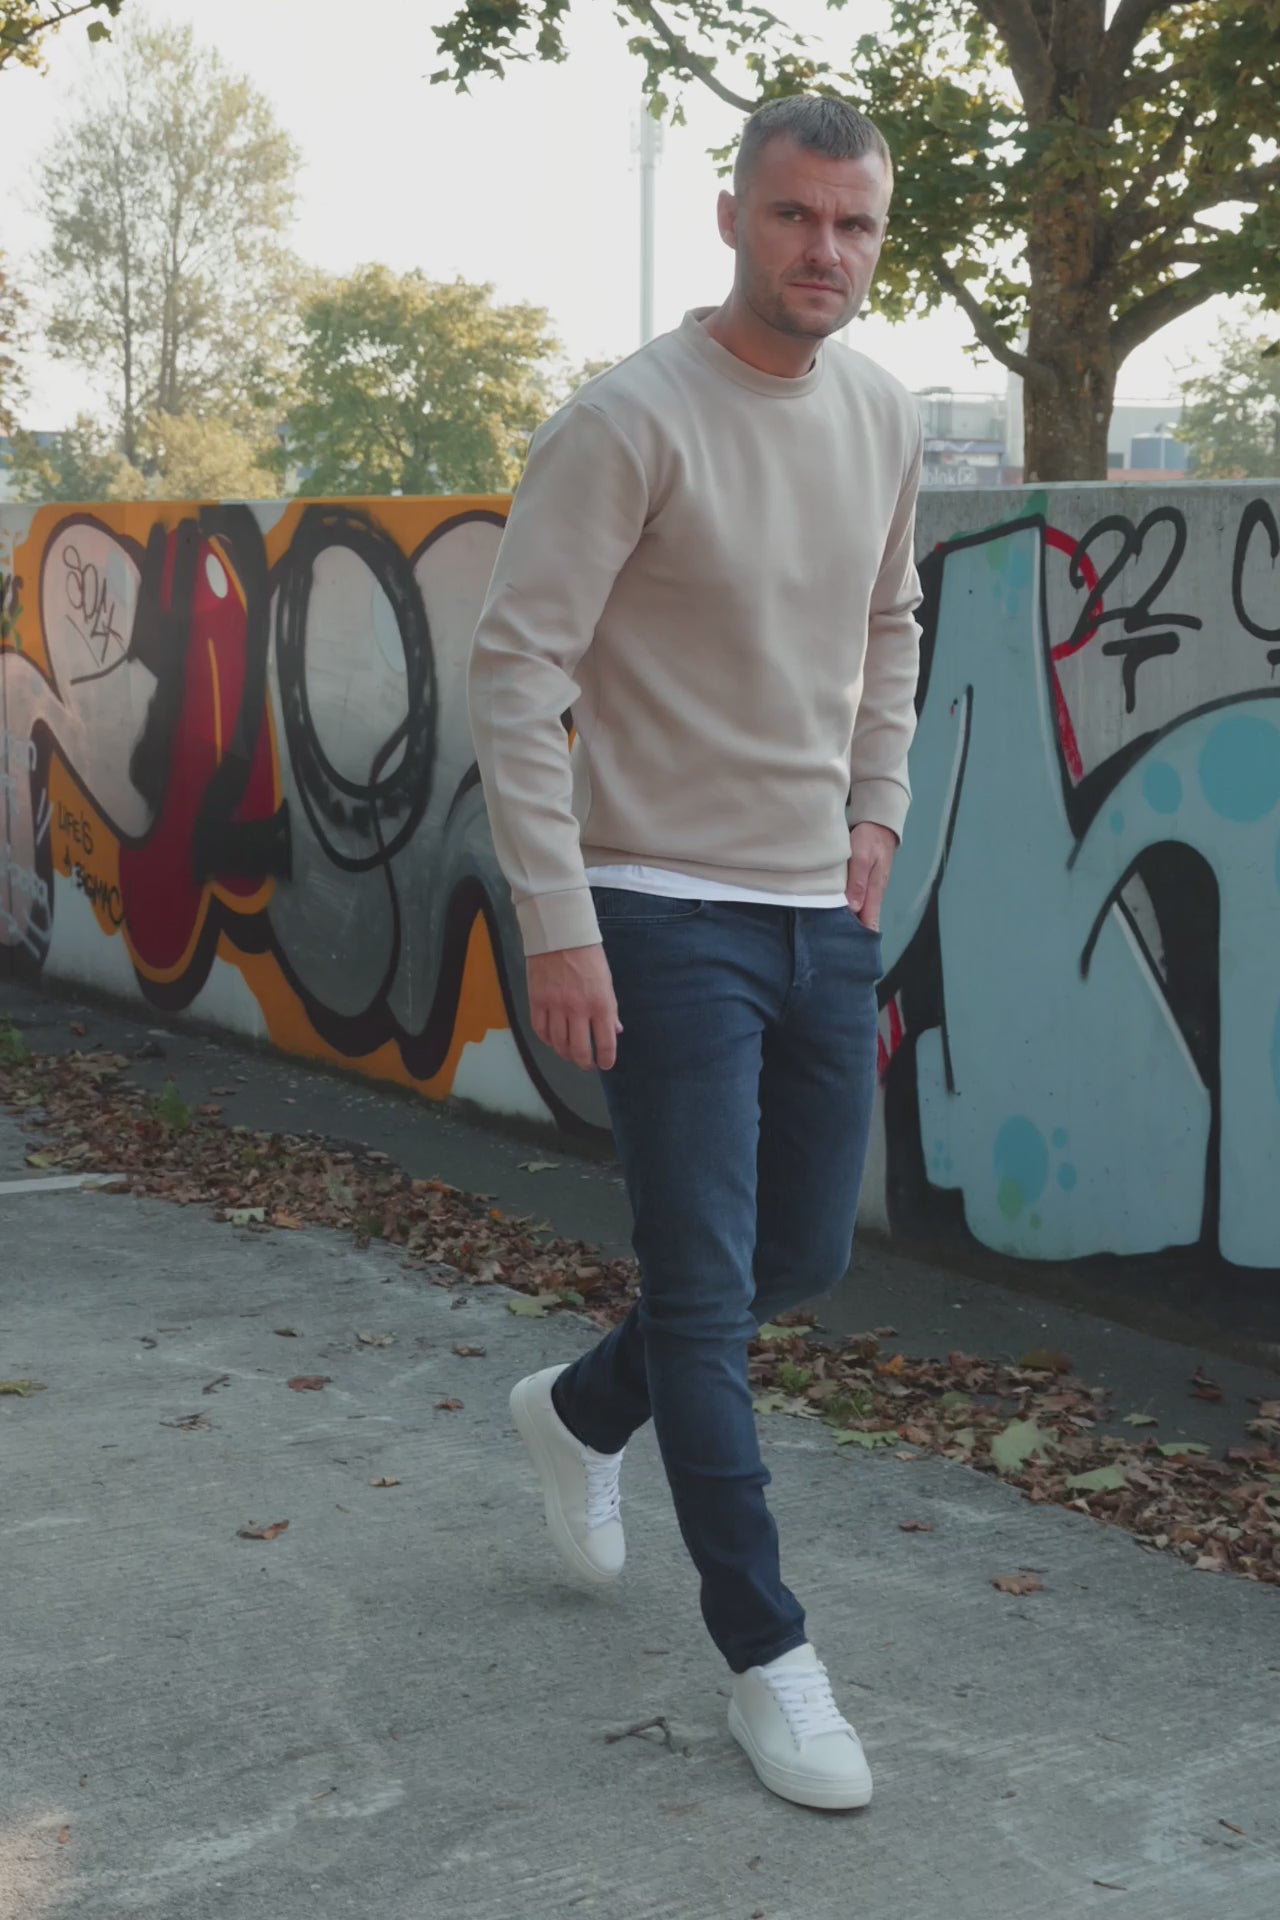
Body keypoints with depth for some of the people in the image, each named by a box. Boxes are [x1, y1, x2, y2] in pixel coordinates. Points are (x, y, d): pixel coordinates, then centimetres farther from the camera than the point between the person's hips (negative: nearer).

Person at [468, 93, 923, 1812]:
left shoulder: (885, 417, 7)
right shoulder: (629, 423, -14)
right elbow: (516, 669, -15)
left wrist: (877, 812, 11)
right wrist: (559, 925, -19)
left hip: (825, 913, 7)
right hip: (669, 914, -7)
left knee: (804, 1261, 16)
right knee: (706, 1295, -3)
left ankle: (580, 1414, 42)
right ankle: (767, 1657, 11)